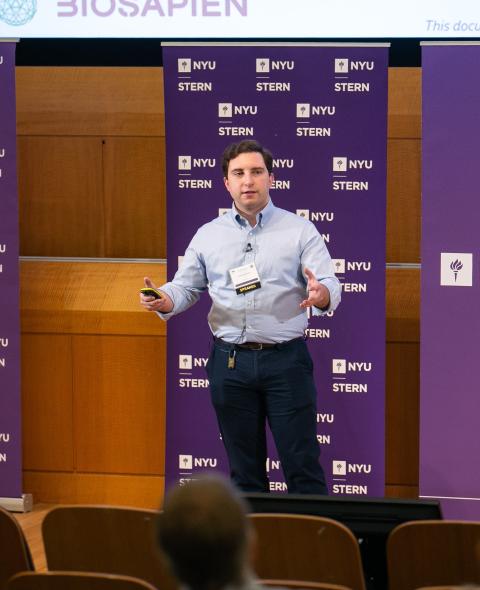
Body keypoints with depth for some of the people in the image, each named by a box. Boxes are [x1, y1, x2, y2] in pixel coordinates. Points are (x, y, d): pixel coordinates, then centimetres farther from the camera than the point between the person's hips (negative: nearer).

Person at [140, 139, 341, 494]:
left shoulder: (299, 231, 1)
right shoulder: (209, 235, 10)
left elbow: (331, 287, -7)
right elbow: (186, 287, 10)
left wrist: (321, 295, -31)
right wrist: (164, 301, -14)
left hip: (285, 359, -3)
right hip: (230, 362, 3)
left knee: (302, 465, -3)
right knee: (244, 471, 10)